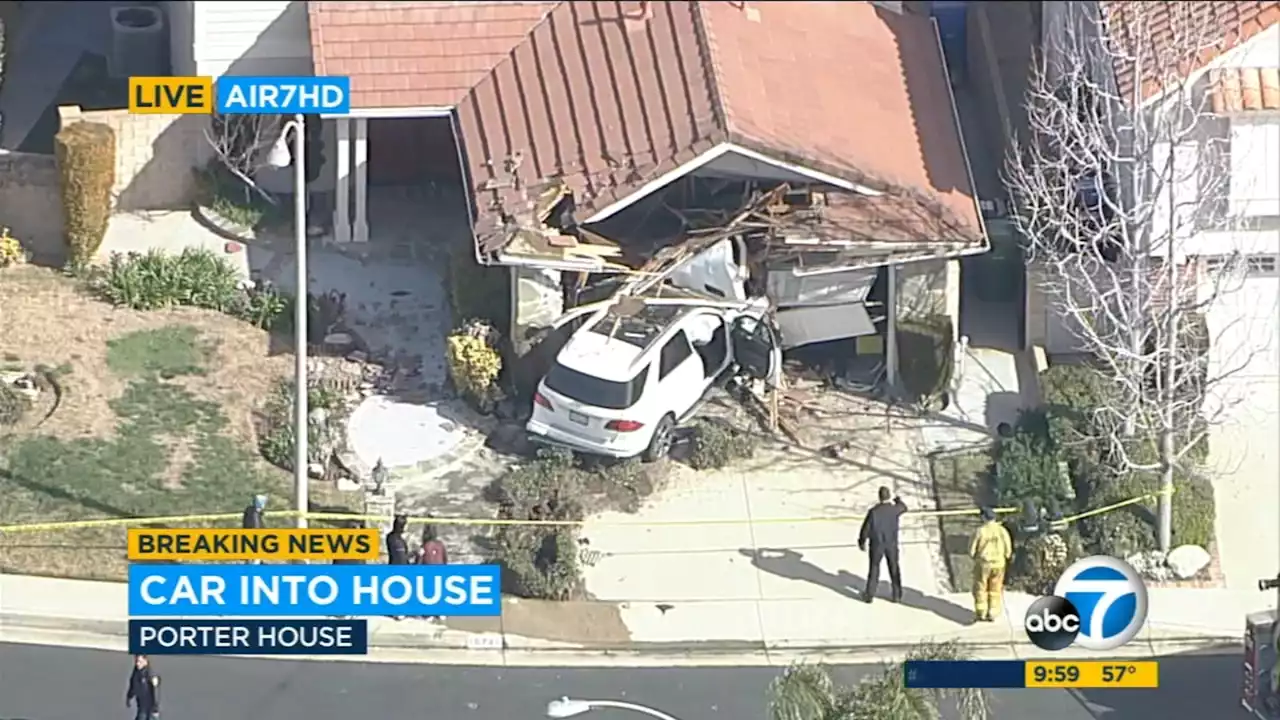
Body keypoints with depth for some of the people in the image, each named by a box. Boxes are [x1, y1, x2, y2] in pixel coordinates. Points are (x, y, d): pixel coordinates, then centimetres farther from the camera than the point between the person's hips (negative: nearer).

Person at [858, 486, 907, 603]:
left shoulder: (873, 511, -20)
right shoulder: (895, 509, -13)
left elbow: (866, 528, -13)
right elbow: (903, 508, 12)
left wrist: (862, 542, 5)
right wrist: (899, 500, 36)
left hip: (876, 544, -2)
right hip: (892, 544, 2)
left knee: (874, 569, 12)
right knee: (894, 569, 16)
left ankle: (869, 595, 18)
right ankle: (897, 595, 22)